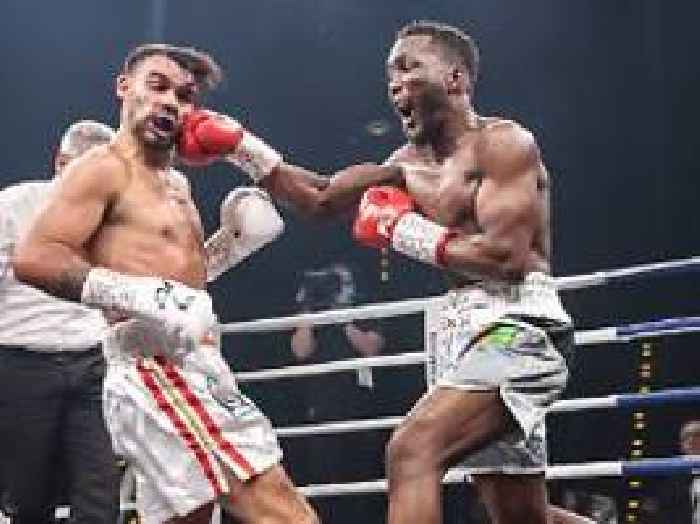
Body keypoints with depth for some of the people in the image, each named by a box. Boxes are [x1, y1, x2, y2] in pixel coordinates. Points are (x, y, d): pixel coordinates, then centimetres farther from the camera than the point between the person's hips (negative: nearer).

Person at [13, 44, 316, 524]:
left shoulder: (175, 184, 23)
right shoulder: (104, 169, -4)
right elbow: (34, 258, -17)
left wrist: (232, 238, 16)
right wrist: (140, 296, -27)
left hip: (193, 372, 10)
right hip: (157, 372, -10)